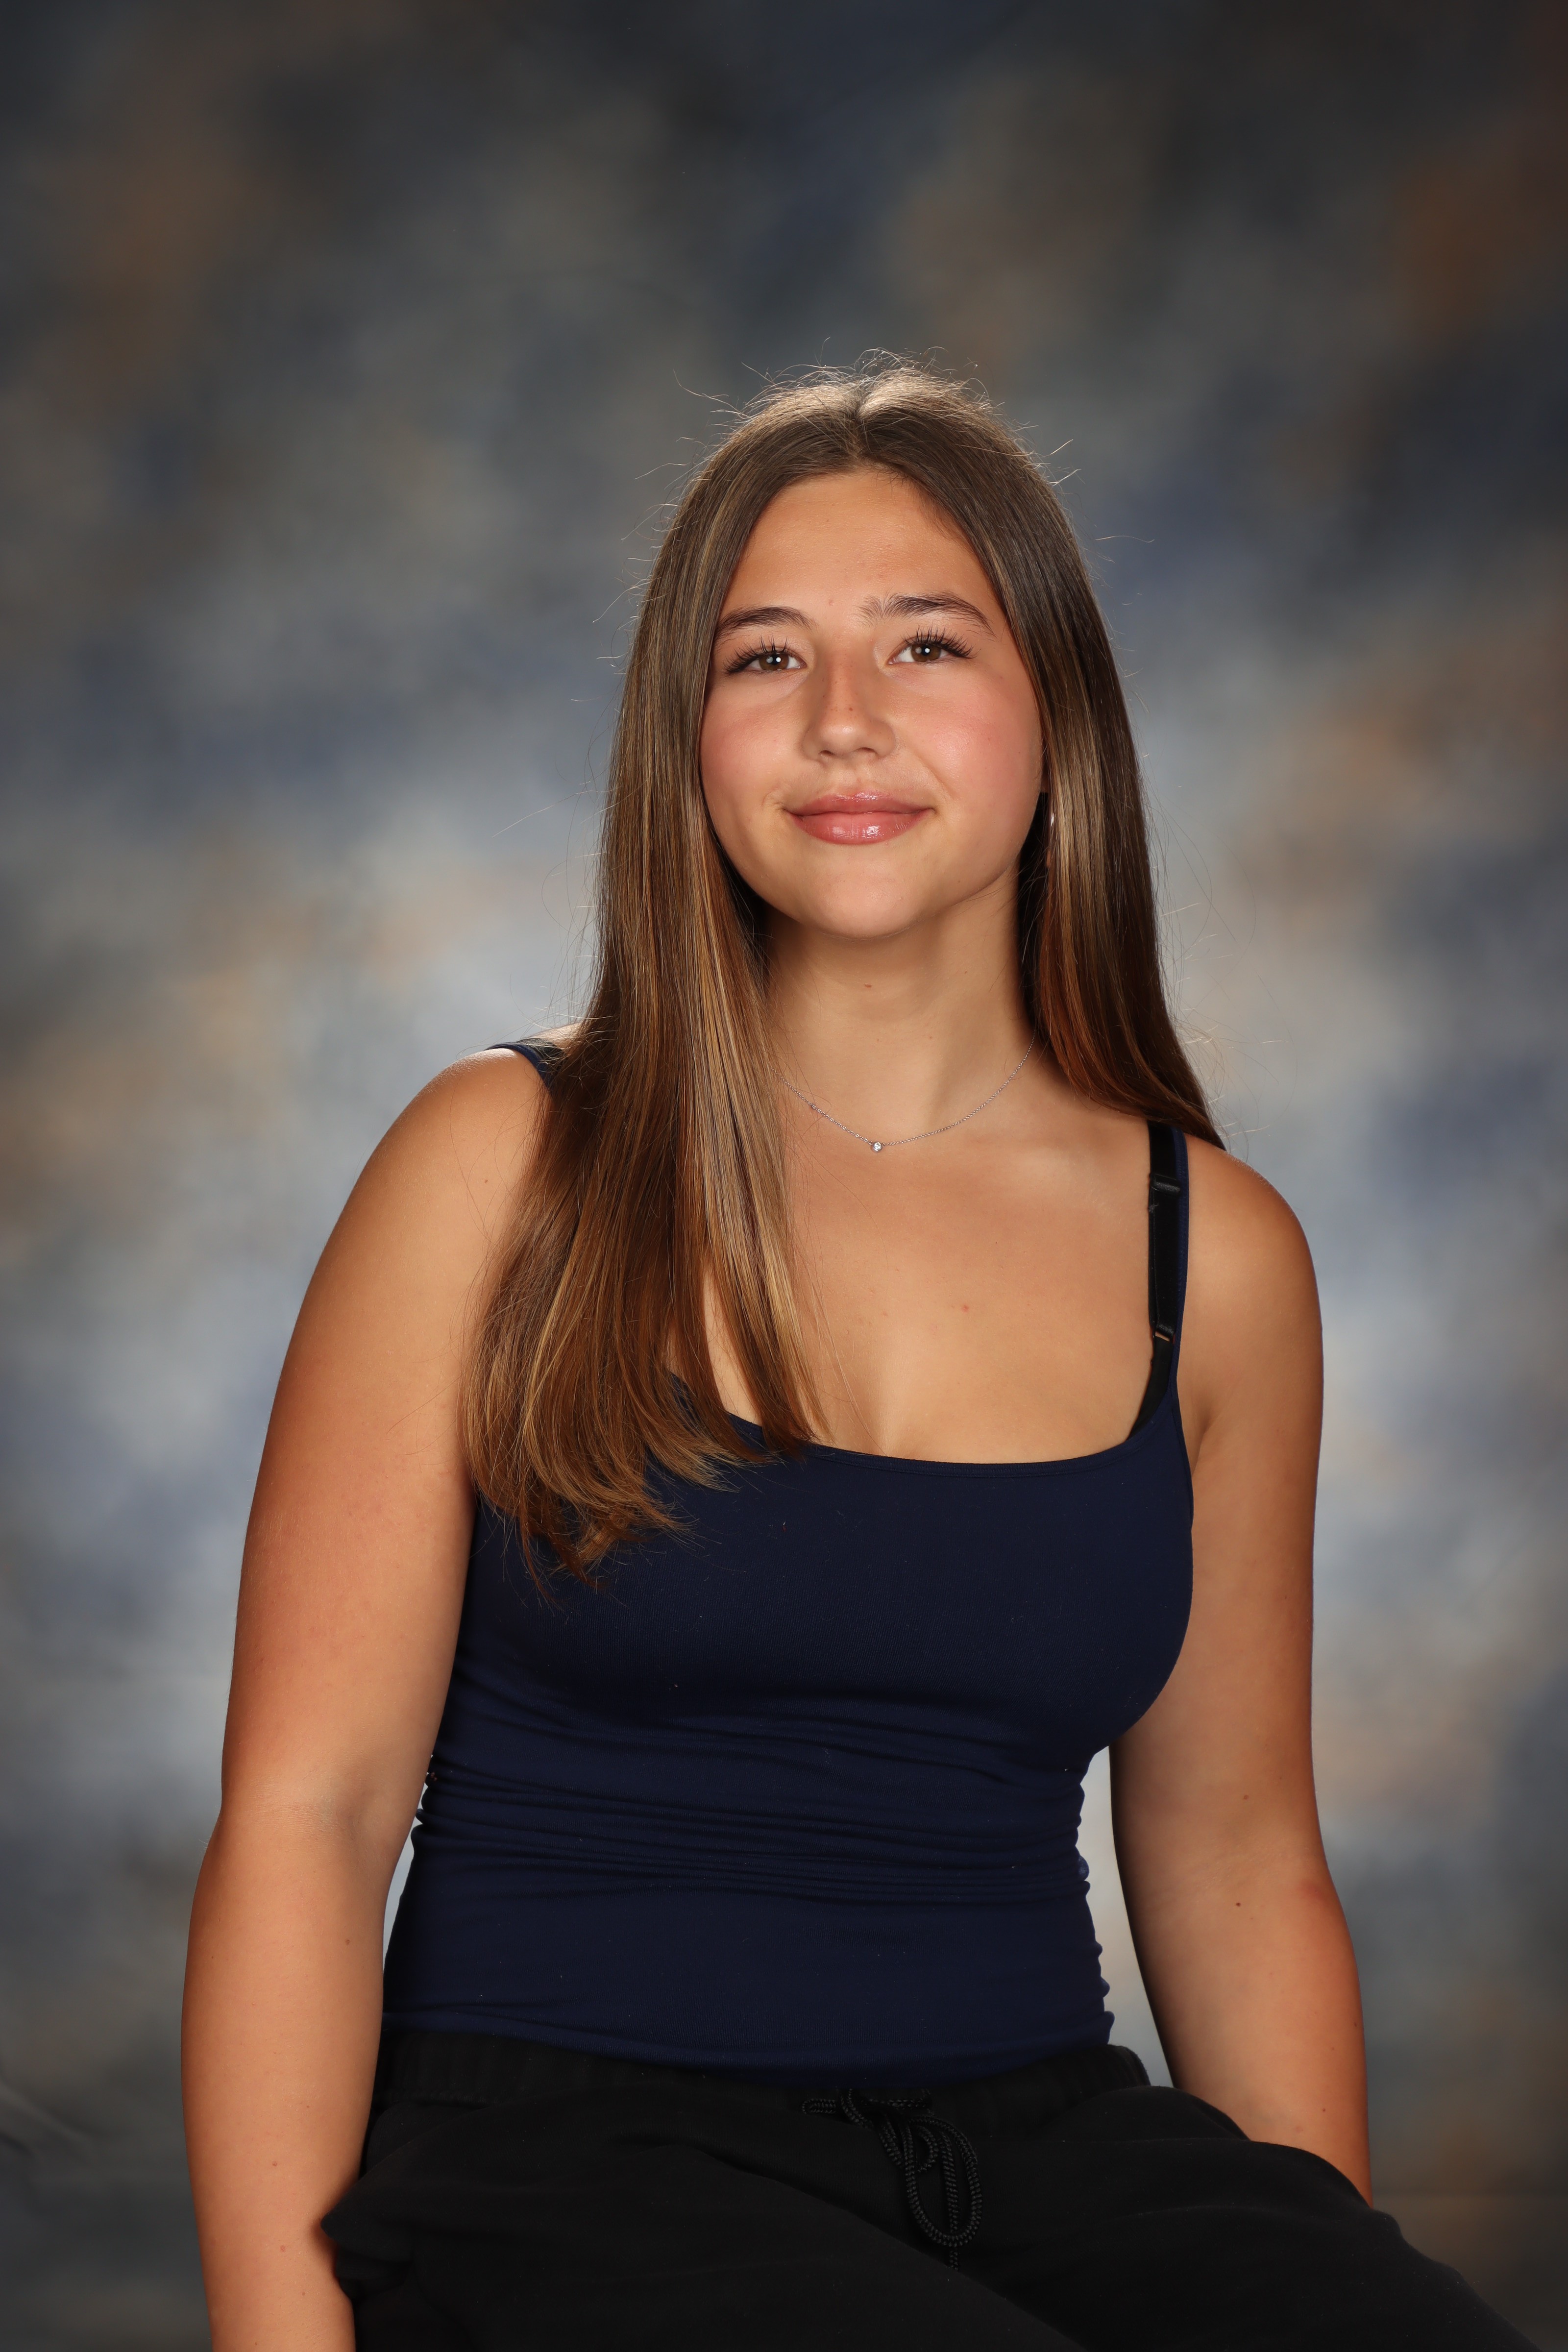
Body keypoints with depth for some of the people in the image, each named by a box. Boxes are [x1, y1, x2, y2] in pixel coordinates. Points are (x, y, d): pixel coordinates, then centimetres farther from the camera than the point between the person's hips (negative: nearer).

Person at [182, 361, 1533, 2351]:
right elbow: (301, 1812, -4)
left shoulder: (1217, 1256, 7)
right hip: (564, 2154, -2)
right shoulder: (503, 1168, -1)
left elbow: (1235, 1858, 13)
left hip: (1046, 2137, 3)